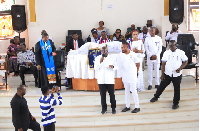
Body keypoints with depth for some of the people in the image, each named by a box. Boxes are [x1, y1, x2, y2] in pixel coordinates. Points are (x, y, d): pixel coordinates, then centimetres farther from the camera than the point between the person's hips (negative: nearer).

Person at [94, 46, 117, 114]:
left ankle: (113, 108, 10)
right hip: (101, 80, 1)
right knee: (103, 94, 2)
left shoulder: (111, 58, 7)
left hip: (110, 79, -1)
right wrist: (100, 61, -15)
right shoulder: (97, 58, 7)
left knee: (112, 94, -1)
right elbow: (96, 68, -1)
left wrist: (112, 66, -18)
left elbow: (116, 67, 5)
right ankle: (104, 108, 13)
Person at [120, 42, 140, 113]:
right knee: (126, 91, 12)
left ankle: (137, 107, 7)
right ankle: (127, 106, 22)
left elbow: (138, 63, 1)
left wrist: (136, 72, 2)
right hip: (125, 76, 5)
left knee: (134, 91, -2)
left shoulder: (133, 54, -9)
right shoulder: (121, 55, 1)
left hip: (132, 76, -5)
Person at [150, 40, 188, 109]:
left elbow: (185, 61, 1)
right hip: (167, 74, 2)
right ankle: (156, 97, 31)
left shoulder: (181, 53, -6)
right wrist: (162, 74, -1)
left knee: (177, 89, 6)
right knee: (162, 86, 10)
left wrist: (180, 68, -15)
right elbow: (163, 64, 1)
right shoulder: (166, 53, -1)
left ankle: (176, 103, 21)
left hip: (177, 75, -1)